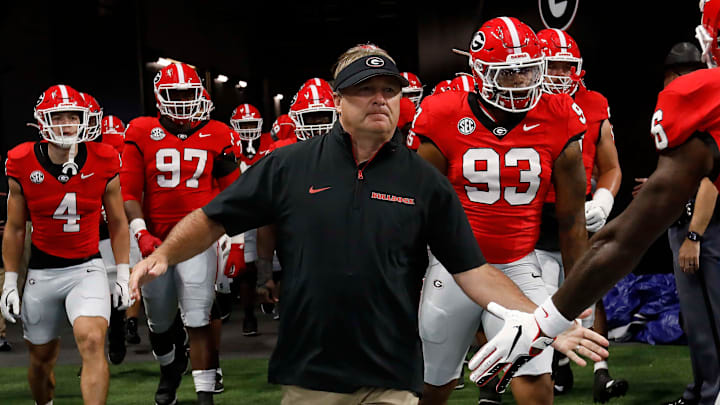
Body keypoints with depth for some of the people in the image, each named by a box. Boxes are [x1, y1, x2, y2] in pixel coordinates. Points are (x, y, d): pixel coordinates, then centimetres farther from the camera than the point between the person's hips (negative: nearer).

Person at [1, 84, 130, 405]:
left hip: (87, 269, -1)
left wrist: (123, 274, 3)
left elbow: (117, 223, 6)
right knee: (42, 357, 13)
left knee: (92, 342, -22)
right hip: (41, 272, 1)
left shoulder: (103, 163, -6)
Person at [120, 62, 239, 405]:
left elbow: (230, 192, 7)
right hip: (155, 241, 2)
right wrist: (141, 233, -12)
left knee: (198, 321, -8)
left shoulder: (217, 136, 1)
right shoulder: (142, 134, 0)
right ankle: (170, 368, 47)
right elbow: (130, 191, -1)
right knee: (158, 321, 17)